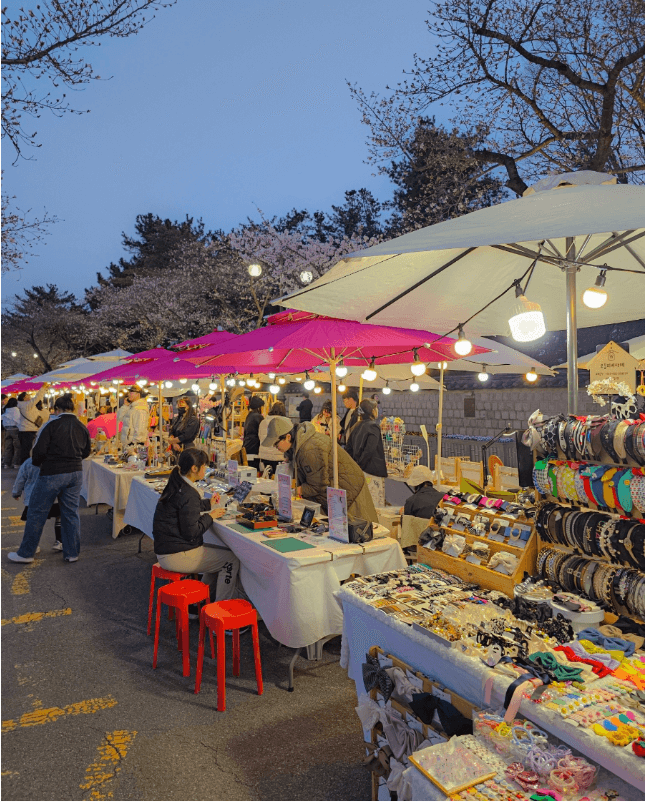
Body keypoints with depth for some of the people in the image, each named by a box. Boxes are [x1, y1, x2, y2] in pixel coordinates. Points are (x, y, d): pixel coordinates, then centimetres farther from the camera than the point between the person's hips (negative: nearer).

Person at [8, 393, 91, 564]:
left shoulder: (52, 424, -11)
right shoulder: (82, 427, 5)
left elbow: (39, 449, -13)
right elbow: (86, 451, 13)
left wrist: (37, 462, 6)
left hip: (52, 473, -5)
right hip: (75, 473, 5)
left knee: (36, 513, 10)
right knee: (71, 513, 13)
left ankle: (26, 553, 20)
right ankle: (72, 553, 19)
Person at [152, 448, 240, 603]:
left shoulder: (176, 485, 6)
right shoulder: (188, 494, -24)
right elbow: (191, 532, -23)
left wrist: (208, 503, 23)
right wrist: (210, 516, -10)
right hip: (176, 557, -10)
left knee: (220, 554, 23)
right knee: (231, 560, -2)